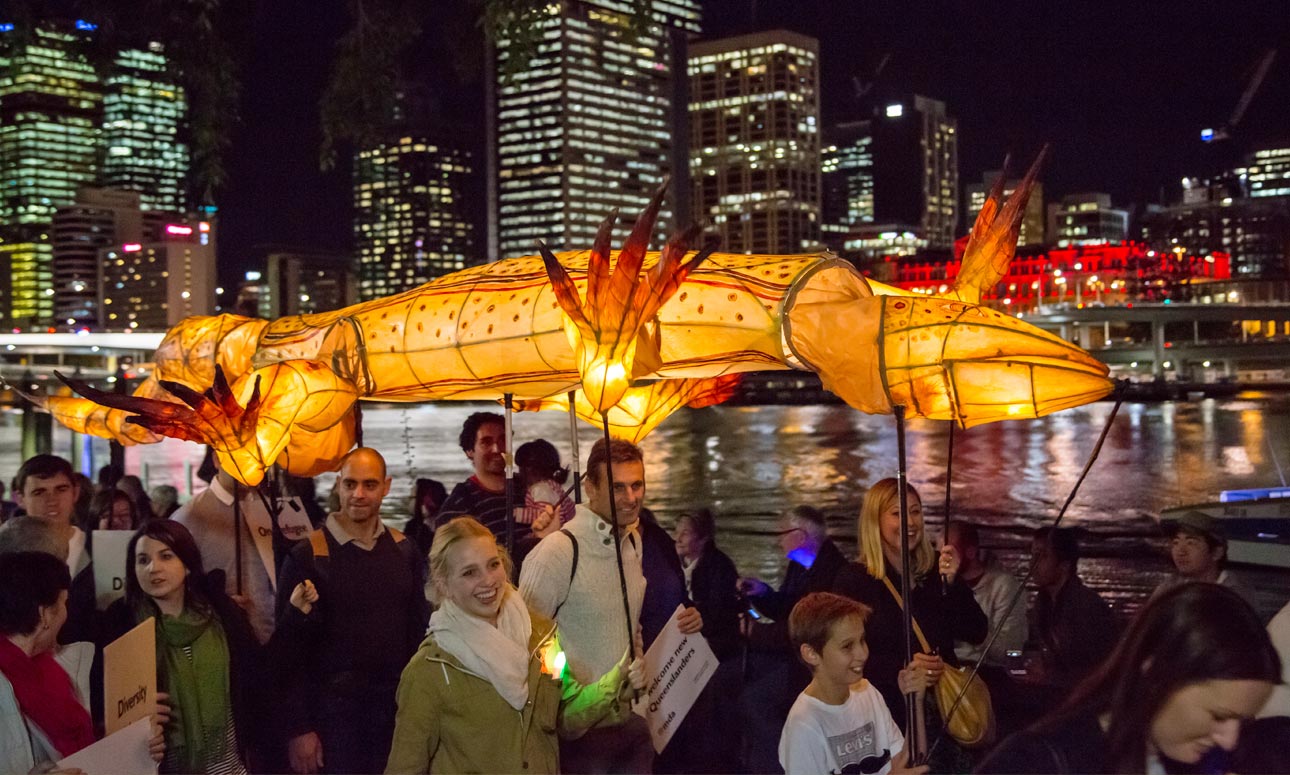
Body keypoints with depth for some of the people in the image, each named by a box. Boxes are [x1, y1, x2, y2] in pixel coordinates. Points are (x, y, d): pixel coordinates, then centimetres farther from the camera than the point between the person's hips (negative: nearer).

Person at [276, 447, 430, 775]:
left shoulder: (404, 550, 3)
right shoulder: (306, 557, -9)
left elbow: (418, 629, 10)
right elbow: (291, 648, -7)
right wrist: (297, 728, -9)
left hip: (398, 709, 4)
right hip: (333, 711, -4)